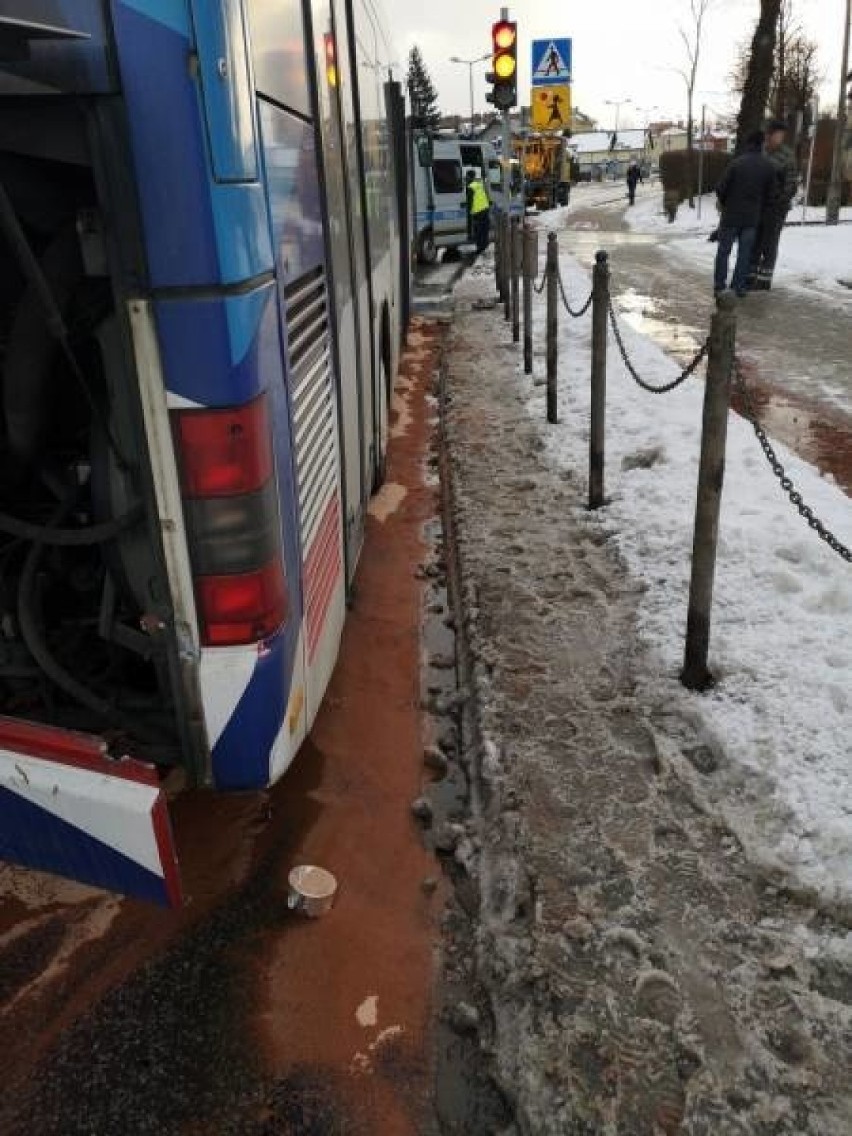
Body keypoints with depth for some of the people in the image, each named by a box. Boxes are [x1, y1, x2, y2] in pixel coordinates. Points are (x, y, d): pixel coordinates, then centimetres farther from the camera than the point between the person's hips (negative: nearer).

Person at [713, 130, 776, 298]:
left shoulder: (737, 163, -12)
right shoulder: (769, 167, 0)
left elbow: (721, 188, -10)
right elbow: (770, 195, 4)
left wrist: (722, 203, 9)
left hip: (731, 215, -3)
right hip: (752, 217, 3)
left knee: (723, 250, 8)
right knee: (744, 252, 10)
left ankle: (719, 284, 8)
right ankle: (739, 286, 9)